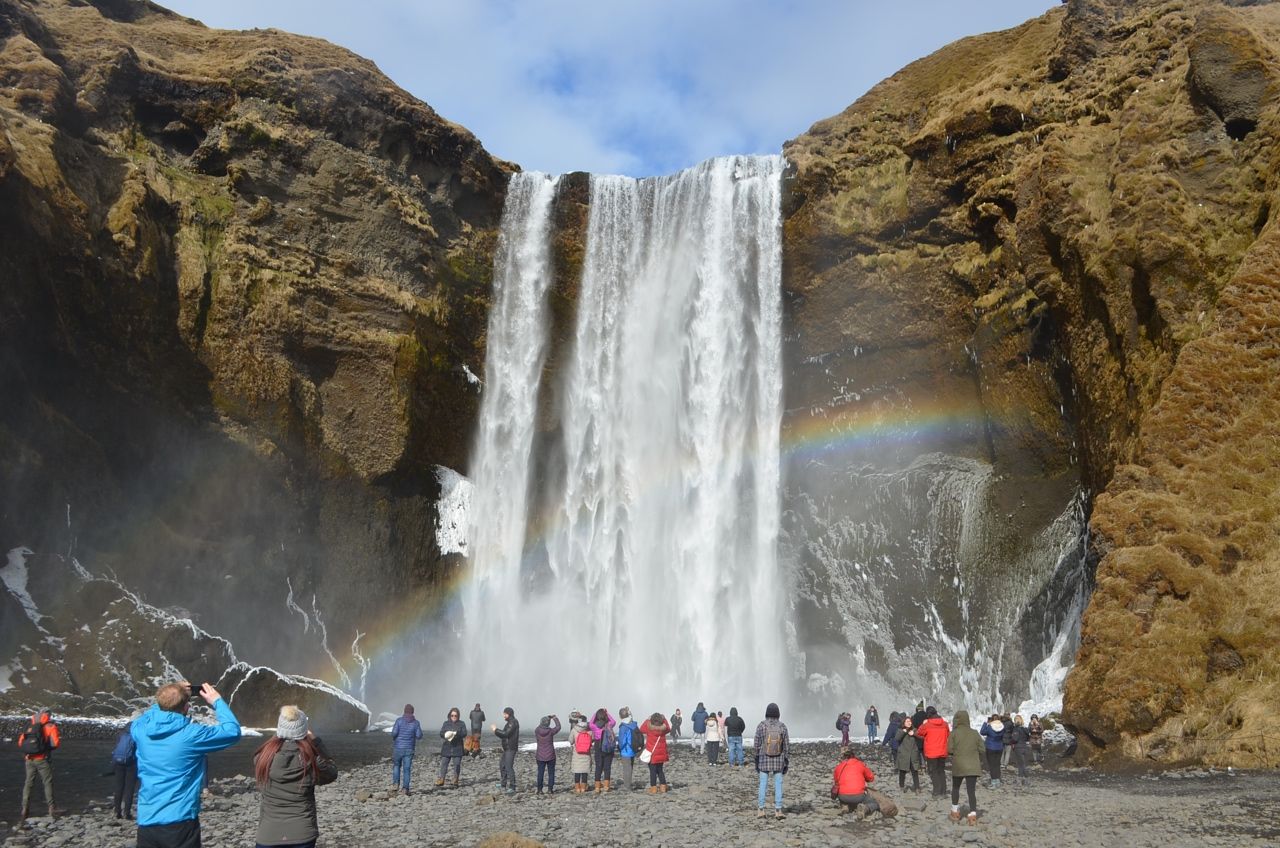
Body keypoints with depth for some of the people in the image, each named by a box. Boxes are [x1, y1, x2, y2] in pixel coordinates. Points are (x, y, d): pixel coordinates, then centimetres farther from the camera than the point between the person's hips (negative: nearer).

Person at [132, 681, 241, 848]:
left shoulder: (141, 731, -2)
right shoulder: (191, 734, -15)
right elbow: (233, 731, -3)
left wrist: (168, 698, 20)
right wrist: (217, 701, 6)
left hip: (146, 821, 5)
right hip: (180, 823, -5)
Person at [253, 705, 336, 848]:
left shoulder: (263, 756, -8)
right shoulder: (311, 759, -11)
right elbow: (332, 773, 9)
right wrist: (314, 739, 8)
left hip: (268, 836, 0)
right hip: (302, 835, 0)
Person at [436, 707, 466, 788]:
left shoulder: (461, 724, 5)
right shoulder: (446, 723, 9)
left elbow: (464, 734, -6)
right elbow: (441, 733, 1)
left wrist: (455, 734, -23)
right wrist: (446, 735, -21)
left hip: (457, 748, -1)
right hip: (446, 748, 1)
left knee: (457, 764, 1)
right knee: (444, 764, -1)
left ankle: (456, 781, 11)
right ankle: (441, 780, 6)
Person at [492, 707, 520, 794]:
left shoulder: (513, 723, -14)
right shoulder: (509, 723, 17)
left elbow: (506, 734, -22)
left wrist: (496, 730, -13)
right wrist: (496, 731, 9)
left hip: (511, 749, -11)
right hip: (506, 749, 11)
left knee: (509, 767, -13)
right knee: (502, 766, 18)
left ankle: (512, 788, -12)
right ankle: (504, 785, 28)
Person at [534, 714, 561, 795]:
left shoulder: (537, 731, -10)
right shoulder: (550, 731, -15)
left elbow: (539, 726, 14)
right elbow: (558, 727, 4)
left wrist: (548, 717, 17)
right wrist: (555, 718, 20)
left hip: (540, 757, 2)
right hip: (550, 756, -2)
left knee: (540, 773, 9)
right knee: (551, 773, 8)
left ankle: (539, 790, 9)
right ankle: (550, 789, 7)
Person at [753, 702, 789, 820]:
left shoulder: (761, 726, -9)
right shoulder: (782, 726, -5)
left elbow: (757, 745, -5)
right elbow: (787, 746, -2)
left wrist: (756, 762, 5)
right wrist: (786, 763, 7)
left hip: (764, 760, 0)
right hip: (779, 761, 1)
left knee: (763, 785, 8)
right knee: (778, 785, 7)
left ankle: (760, 810, 10)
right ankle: (778, 811, 7)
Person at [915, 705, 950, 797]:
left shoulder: (926, 725, -13)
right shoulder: (945, 724, 0)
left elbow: (918, 734, 1)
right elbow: (948, 735, 14)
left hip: (931, 753, -4)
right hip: (942, 752, 4)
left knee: (934, 772, 4)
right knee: (941, 771, 17)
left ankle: (937, 792, -2)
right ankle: (943, 791, 19)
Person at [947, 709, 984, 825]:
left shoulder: (954, 733, -8)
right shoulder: (975, 733, 1)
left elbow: (949, 749, -12)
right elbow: (981, 749, 1)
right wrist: (980, 762, 17)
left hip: (958, 766, -2)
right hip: (973, 766, 2)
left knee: (955, 788, 18)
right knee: (972, 790, 2)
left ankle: (955, 812, 23)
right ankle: (973, 815, -7)